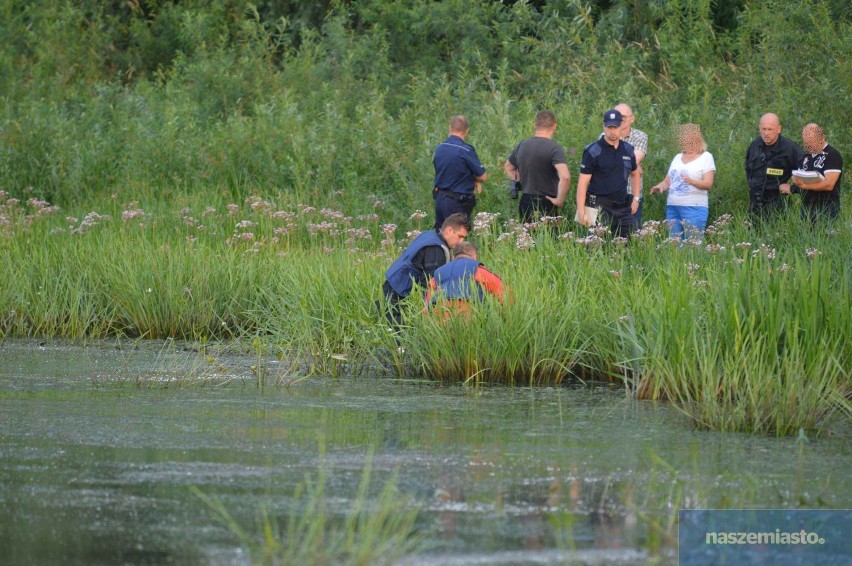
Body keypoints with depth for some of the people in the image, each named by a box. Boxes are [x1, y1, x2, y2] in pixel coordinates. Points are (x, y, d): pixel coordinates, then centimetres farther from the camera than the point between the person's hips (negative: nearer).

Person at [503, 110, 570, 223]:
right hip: (546, 204, -6)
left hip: (525, 202, 6)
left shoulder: (521, 146, 9)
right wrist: (559, 200, -14)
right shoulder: (554, 148, -13)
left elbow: (508, 167, 28)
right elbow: (565, 177, -26)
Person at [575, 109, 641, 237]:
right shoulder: (593, 151, -6)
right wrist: (581, 212, -15)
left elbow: (635, 173, 29)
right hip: (599, 207, -6)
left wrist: (636, 198, 17)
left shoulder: (627, 150, 11)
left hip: (623, 207, 6)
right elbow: (582, 183, -8)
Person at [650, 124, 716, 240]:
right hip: (672, 207, 6)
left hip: (694, 208, -6)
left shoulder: (706, 157, 2)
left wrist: (691, 181, -26)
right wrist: (660, 186, -3)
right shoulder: (678, 157, 19)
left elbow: (708, 184, -8)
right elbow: (667, 181, 21)